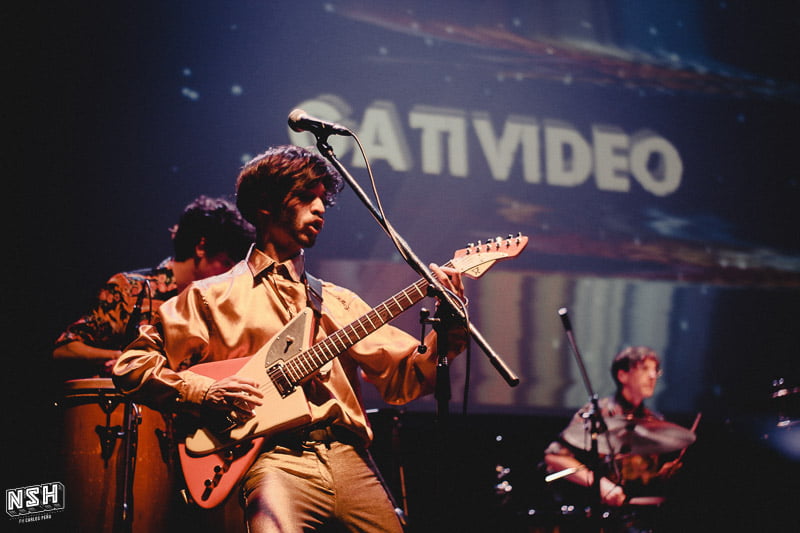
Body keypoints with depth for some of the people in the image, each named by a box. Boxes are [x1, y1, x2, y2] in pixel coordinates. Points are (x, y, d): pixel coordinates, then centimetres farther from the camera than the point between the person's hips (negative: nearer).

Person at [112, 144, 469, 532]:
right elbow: (131, 366, 8)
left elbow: (405, 378, 12)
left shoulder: (338, 302, 21)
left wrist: (449, 328, -5)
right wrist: (205, 392, -7)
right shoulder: (213, 297, 10)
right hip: (277, 458, -5)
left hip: (347, 455, 5)